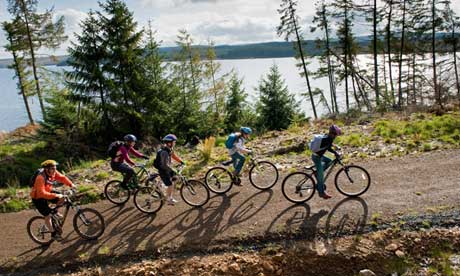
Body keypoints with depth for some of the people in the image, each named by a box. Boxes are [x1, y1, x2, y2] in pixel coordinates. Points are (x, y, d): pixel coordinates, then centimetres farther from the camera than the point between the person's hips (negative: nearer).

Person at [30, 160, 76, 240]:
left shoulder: (53, 173, -15)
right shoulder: (41, 178, -35)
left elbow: (62, 177, -5)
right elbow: (42, 193, -40)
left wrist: (71, 184, -20)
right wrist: (56, 195, -44)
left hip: (47, 192, 7)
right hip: (38, 198, -7)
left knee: (63, 198, -8)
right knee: (48, 216, -9)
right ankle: (53, 233, 6)